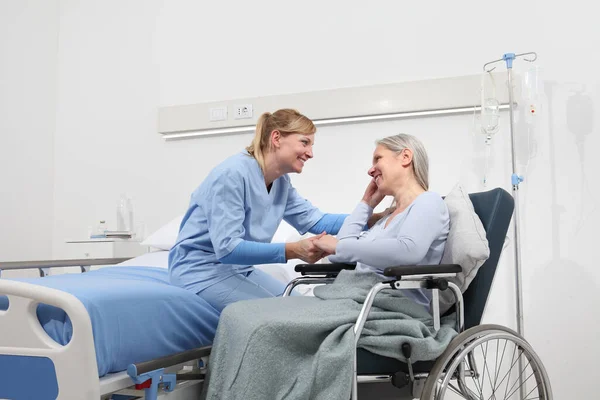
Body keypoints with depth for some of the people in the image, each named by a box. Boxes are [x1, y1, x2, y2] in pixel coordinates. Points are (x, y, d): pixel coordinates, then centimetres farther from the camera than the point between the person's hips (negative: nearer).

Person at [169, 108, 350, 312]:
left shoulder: (281, 182, 1)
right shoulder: (233, 174, -25)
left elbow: (316, 221, 1)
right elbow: (227, 247, -31)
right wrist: (292, 251, -37)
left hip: (238, 267, 9)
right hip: (201, 269, -9)